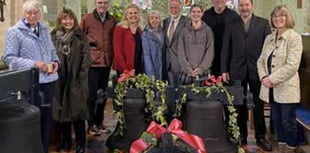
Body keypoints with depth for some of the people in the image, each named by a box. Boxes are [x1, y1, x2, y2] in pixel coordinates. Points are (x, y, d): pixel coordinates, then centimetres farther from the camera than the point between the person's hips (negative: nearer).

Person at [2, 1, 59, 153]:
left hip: (48, 80, 6)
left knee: (46, 118, 15)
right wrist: (33, 64, -21)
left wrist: (55, 62, -3)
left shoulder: (45, 30, 12)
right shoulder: (14, 32, -6)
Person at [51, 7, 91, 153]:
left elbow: (86, 56, -3)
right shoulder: (54, 36, 6)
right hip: (59, 79, 2)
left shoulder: (80, 36, 2)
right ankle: (65, 141, 22)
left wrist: (82, 74, -10)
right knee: (62, 110, 9)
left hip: (76, 79, -2)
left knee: (77, 110, 0)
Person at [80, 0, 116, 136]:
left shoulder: (112, 21, 8)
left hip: (106, 62, 4)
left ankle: (99, 122, 26)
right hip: (92, 62, -4)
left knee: (103, 94, 13)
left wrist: (112, 57, 6)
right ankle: (91, 124, 13)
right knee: (92, 94, 0)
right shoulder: (86, 19, -2)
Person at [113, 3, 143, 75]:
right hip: (124, 70, -5)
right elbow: (117, 51, -9)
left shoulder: (139, 31, 15)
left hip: (138, 68, 5)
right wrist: (125, 69, -16)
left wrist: (142, 68, 3)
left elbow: (141, 51, 15)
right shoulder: (120, 29, -2)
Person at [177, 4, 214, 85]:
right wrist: (188, 69, -7)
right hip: (187, 73, 1)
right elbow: (181, 52, 3)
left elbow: (210, 52, 1)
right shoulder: (184, 30, 7)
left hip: (203, 72, -1)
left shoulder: (207, 30, 5)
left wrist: (201, 68, -9)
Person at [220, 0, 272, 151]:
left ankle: (260, 136, 19)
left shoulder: (263, 23, 4)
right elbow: (225, 49, 6)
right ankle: (241, 136, 19)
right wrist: (224, 70, 1)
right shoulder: (231, 25, 7)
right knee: (239, 105, 7)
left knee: (258, 105, 7)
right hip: (237, 71, 1)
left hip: (257, 70, -1)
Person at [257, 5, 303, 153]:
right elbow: (261, 60, 11)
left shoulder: (294, 37, -8)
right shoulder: (269, 38, 11)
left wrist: (272, 79, -17)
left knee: (288, 121, 2)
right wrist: (263, 77, -7)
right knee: (276, 120, 14)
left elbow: (292, 66, -16)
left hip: (286, 88, -6)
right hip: (271, 88, 6)